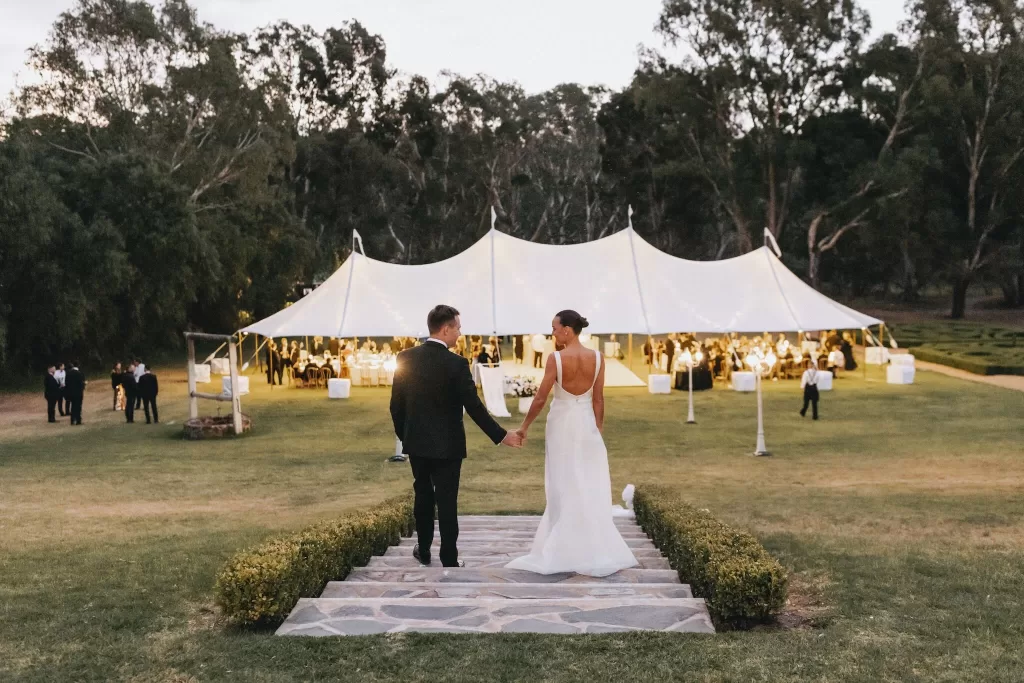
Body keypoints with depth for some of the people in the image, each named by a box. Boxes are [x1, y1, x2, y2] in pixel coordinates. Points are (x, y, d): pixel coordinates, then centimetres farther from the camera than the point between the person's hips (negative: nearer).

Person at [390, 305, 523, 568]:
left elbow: (396, 403, 3)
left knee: (423, 496, 19)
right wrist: (501, 436, -6)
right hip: (447, 445, -4)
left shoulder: (406, 358, -3)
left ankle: (424, 550, 29)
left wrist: (402, 434, 18)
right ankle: (449, 559, 8)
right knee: (447, 501, 3)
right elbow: (474, 407, -15)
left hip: (416, 442, 4)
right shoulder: (456, 364, -17)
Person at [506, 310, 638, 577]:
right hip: (586, 424, 3)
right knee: (591, 486, 9)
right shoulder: (596, 357, -3)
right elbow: (598, 399, 0)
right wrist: (599, 430, 9)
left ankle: (563, 550, 13)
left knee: (564, 487, 6)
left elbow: (541, 398, -11)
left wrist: (525, 426, 0)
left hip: (561, 424, -3)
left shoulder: (556, 358, -14)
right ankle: (596, 551, 11)